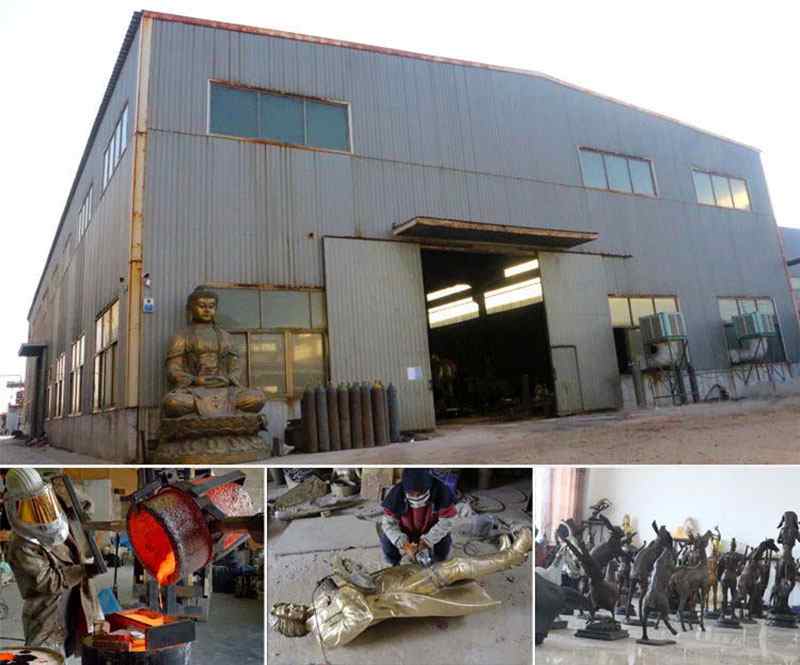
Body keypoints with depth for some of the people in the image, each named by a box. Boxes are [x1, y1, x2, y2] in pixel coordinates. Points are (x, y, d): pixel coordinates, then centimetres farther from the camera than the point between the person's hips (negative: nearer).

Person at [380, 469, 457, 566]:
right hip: (405, 532, 1)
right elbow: (388, 523, -21)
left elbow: (447, 520, -23)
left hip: (431, 532, 0)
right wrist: (403, 544, -35)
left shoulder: (441, 491, -29)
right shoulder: (396, 494, -27)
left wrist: (426, 541, -31)